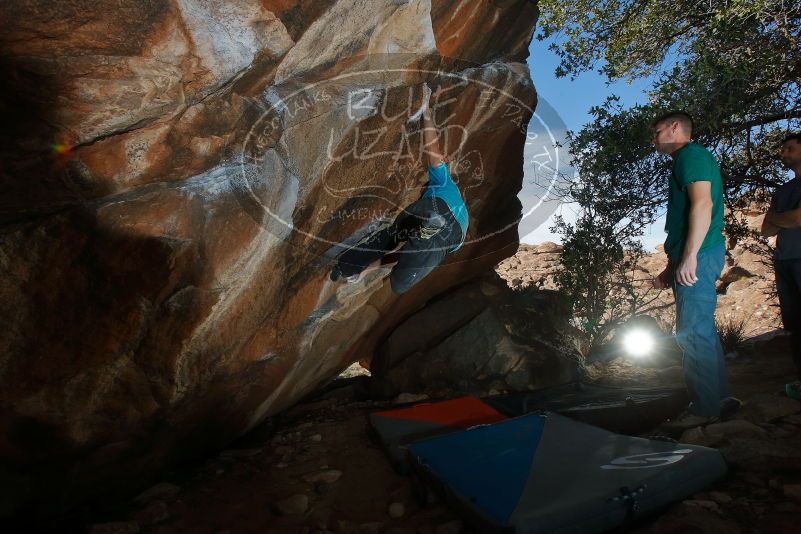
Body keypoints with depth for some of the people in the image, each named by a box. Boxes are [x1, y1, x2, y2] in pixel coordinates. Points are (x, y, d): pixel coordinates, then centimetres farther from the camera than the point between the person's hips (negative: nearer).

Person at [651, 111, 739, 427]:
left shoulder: (691, 154, -4)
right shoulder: (686, 162, 27)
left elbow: (703, 203, -19)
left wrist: (690, 256, -25)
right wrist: (671, 268, 26)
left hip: (698, 256, -11)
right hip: (690, 259, 11)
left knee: (693, 333, -8)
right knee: (702, 332, 13)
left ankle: (706, 407, -1)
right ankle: (718, 400, 21)